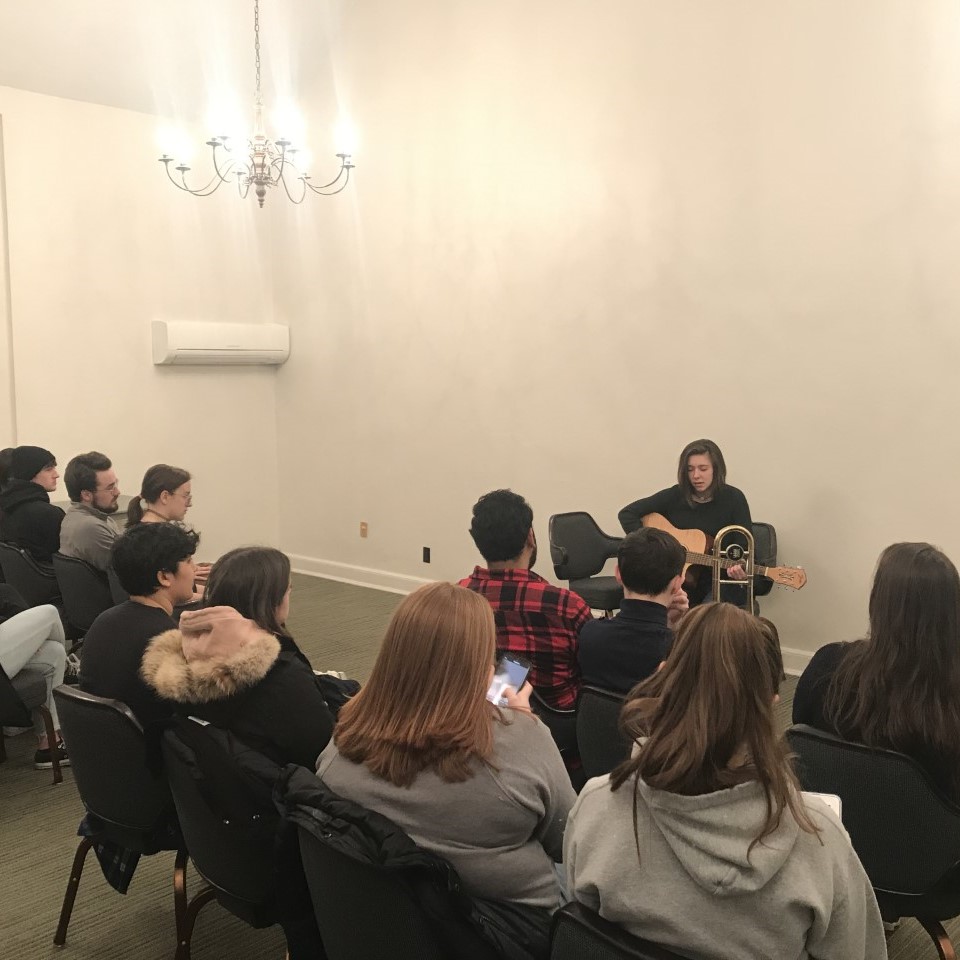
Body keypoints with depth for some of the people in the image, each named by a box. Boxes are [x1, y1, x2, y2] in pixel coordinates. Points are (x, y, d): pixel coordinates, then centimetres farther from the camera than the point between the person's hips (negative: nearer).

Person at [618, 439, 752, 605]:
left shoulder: (733, 499, -4)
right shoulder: (674, 496, -1)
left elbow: (744, 546, -8)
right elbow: (627, 513, 0)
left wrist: (740, 569, -30)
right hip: (679, 580, 1)